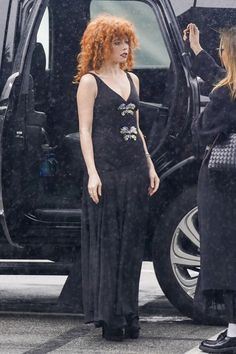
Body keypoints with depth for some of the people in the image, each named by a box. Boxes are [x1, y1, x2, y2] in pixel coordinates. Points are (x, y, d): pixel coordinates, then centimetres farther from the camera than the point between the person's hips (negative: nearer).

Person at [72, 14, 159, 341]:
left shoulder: (132, 80, 16)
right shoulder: (90, 82, -2)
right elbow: (85, 131, -6)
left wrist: (150, 166, 16)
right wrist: (92, 173, -15)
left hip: (135, 167, 6)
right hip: (106, 169, -6)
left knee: (132, 242, 6)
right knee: (107, 242, -4)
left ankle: (128, 314, 11)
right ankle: (109, 317, -1)